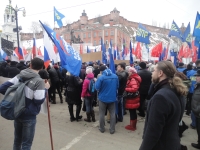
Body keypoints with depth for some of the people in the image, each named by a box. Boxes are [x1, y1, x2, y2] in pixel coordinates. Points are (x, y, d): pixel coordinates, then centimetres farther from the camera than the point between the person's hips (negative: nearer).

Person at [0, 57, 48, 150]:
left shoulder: (19, 76, 1)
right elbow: (39, 101, -22)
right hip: (29, 116, -6)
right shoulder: (39, 81, -18)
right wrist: (45, 89, -9)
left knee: (17, 140, 23)